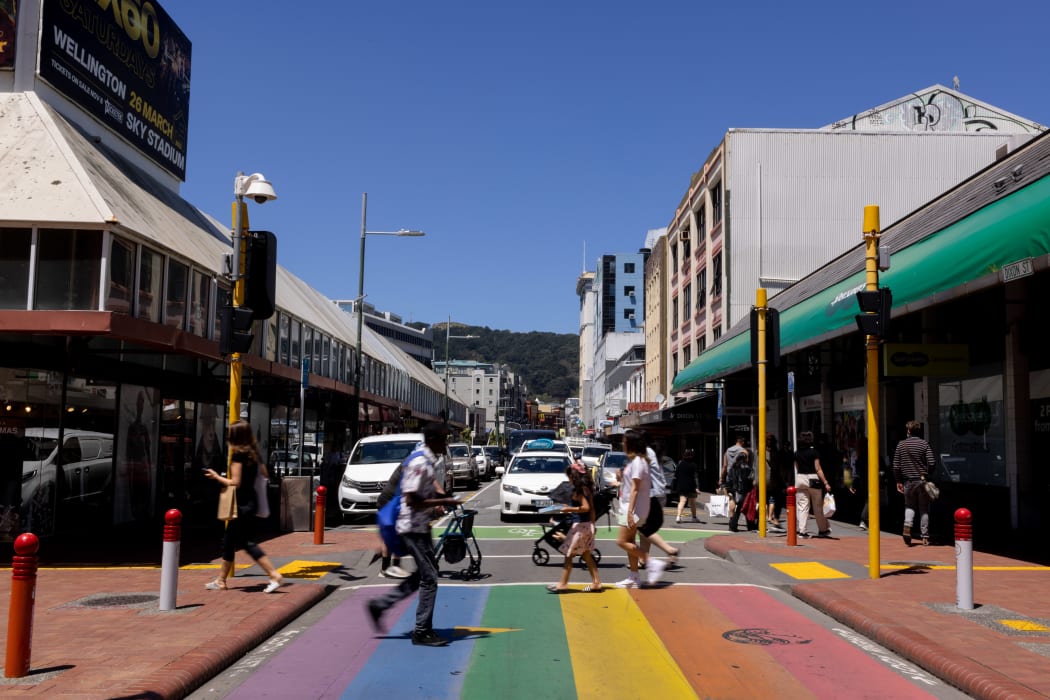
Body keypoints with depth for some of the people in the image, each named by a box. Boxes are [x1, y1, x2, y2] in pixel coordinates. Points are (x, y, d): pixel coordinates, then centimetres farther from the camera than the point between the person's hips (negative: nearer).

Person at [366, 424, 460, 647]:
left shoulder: (428, 461, 11)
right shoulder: (419, 463, -20)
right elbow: (412, 500, -24)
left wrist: (442, 497, 8)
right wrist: (443, 502, -20)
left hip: (421, 526, 10)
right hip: (413, 527, -10)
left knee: (425, 574, 16)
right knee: (429, 578, -4)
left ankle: (380, 604, 23)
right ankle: (422, 632, 6)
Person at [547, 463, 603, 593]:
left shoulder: (578, 490, -16)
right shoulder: (587, 488, 9)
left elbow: (585, 507, -25)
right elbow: (591, 509, 14)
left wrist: (569, 509, -19)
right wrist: (592, 525, 21)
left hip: (579, 525, -9)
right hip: (588, 524, 9)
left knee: (569, 555, 0)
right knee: (586, 555, 15)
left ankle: (563, 584, 5)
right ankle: (596, 582, 16)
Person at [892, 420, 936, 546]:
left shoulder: (901, 445, 0)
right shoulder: (924, 444, -4)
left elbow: (896, 466, 0)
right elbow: (932, 463, -10)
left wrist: (898, 481, 9)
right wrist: (927, 474, 10)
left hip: (908, 481, 1)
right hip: (923, 480, -1)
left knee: (909, 506, 15)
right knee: (924, 509, 8)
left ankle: (907, 525, -12)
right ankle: (925, 537, 10)